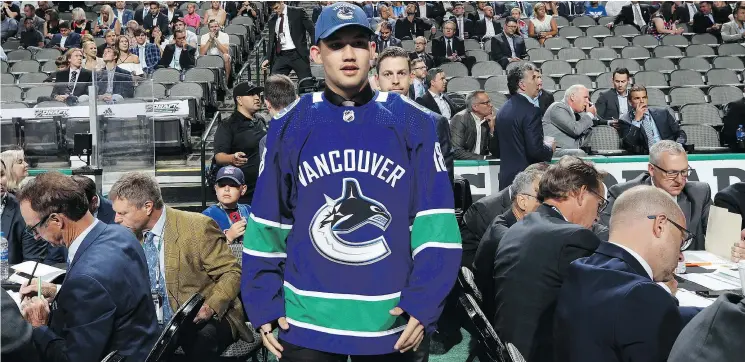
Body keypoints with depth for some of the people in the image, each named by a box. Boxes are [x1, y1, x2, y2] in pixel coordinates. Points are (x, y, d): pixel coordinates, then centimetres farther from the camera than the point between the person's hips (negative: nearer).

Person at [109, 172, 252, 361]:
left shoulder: (198, 227, -14)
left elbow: (232, 273, -10)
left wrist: (210, 308, -25)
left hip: (204, 321, -6)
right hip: (154, 326, 6)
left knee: (202, 339, -37)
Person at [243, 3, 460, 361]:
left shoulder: (414, 123, -3)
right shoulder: (289, 126, 1)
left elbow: (435, 222, -5)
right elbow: (268, 223, 3)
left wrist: (423, 303, -12)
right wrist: (264, 305, -1)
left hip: (395, 323, 0)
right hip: (306, 322, 1)